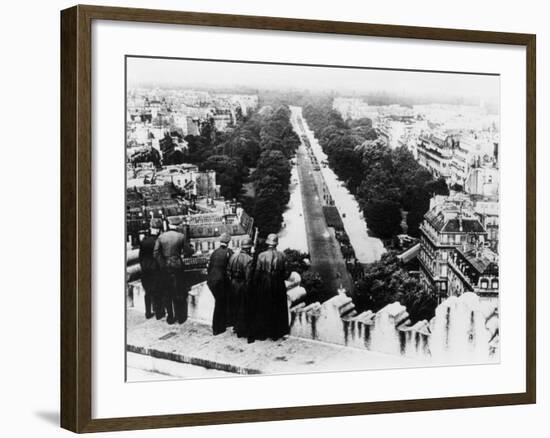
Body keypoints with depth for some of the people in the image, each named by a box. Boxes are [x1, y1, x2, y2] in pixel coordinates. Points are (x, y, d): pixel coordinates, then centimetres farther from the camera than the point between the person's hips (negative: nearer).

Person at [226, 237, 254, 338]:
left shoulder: (233, 256, -1)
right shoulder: (248, 259, -21)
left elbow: (228, 271, 5)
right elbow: (248, 277, -21)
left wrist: (231, 281, 14)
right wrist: (249, 289, -12)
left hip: (233, 284, 6)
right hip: (242, 285, -6)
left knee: (234, 306, 20)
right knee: (243, 308, 5)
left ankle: (235, 326, 34)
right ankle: (241, 330, 12)